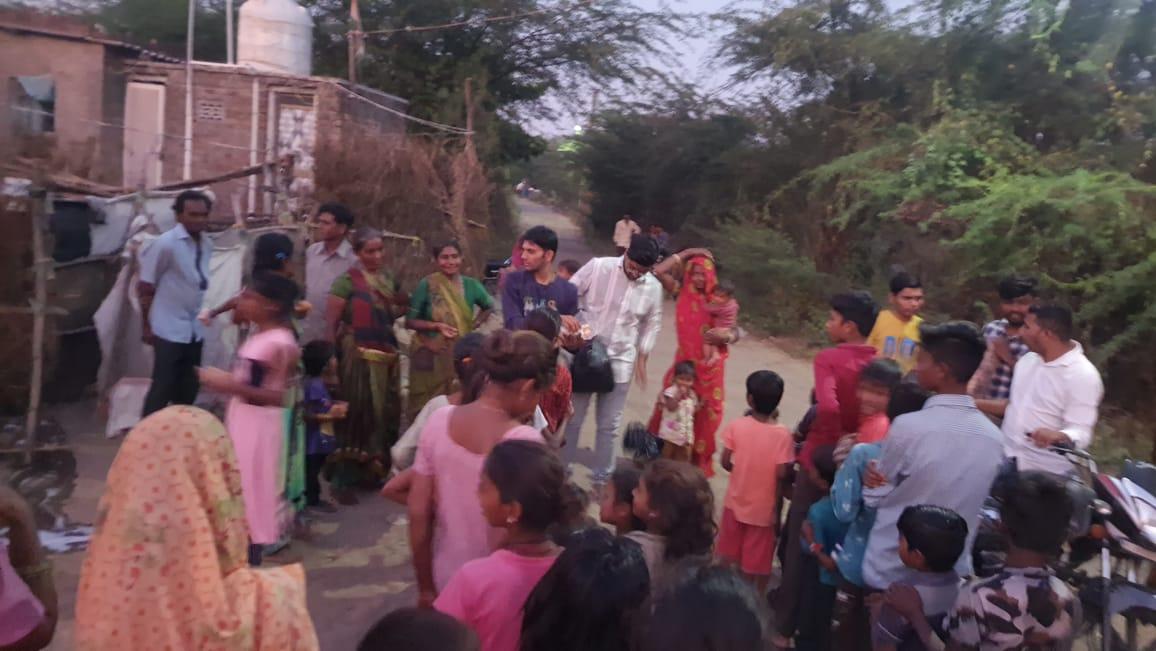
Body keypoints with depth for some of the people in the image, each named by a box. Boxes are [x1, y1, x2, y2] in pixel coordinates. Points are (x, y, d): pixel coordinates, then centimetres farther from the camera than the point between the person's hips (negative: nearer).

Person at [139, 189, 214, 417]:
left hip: (195, 330, 6)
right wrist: (147, 325, -6)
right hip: (169, 330, -6)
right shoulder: (166, 244, -14)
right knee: (162, 388, 0)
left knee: (188, 390, 13)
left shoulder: (207, 244, 3)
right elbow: (145, 288, -9)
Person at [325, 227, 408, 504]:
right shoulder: (347, 281, -9)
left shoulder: (387, 280, 11)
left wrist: (401, 308, 2)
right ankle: (342, 480, 7)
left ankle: (371, 470, 26)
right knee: (357, 416, -3)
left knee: (383, 415, 12)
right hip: (358, 359, -7)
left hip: (385, 358, 7)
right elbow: (330, 322, -13)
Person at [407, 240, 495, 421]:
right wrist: (436, 326, -20)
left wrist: (475, 325, 3)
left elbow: (489, 307, 19)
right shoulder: (426, 285, -9)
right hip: (431, 356, -3)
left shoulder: (470, 285, 0)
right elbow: (410, 321, -6)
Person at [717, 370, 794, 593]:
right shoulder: (783, 435, -19)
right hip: (763, 506, -2)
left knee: (730, 553, 23)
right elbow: (781, 473, -21)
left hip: (736, 500, 2)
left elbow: (725, 462, -9)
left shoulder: (736, 426, -14)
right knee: (758, 557, 15)